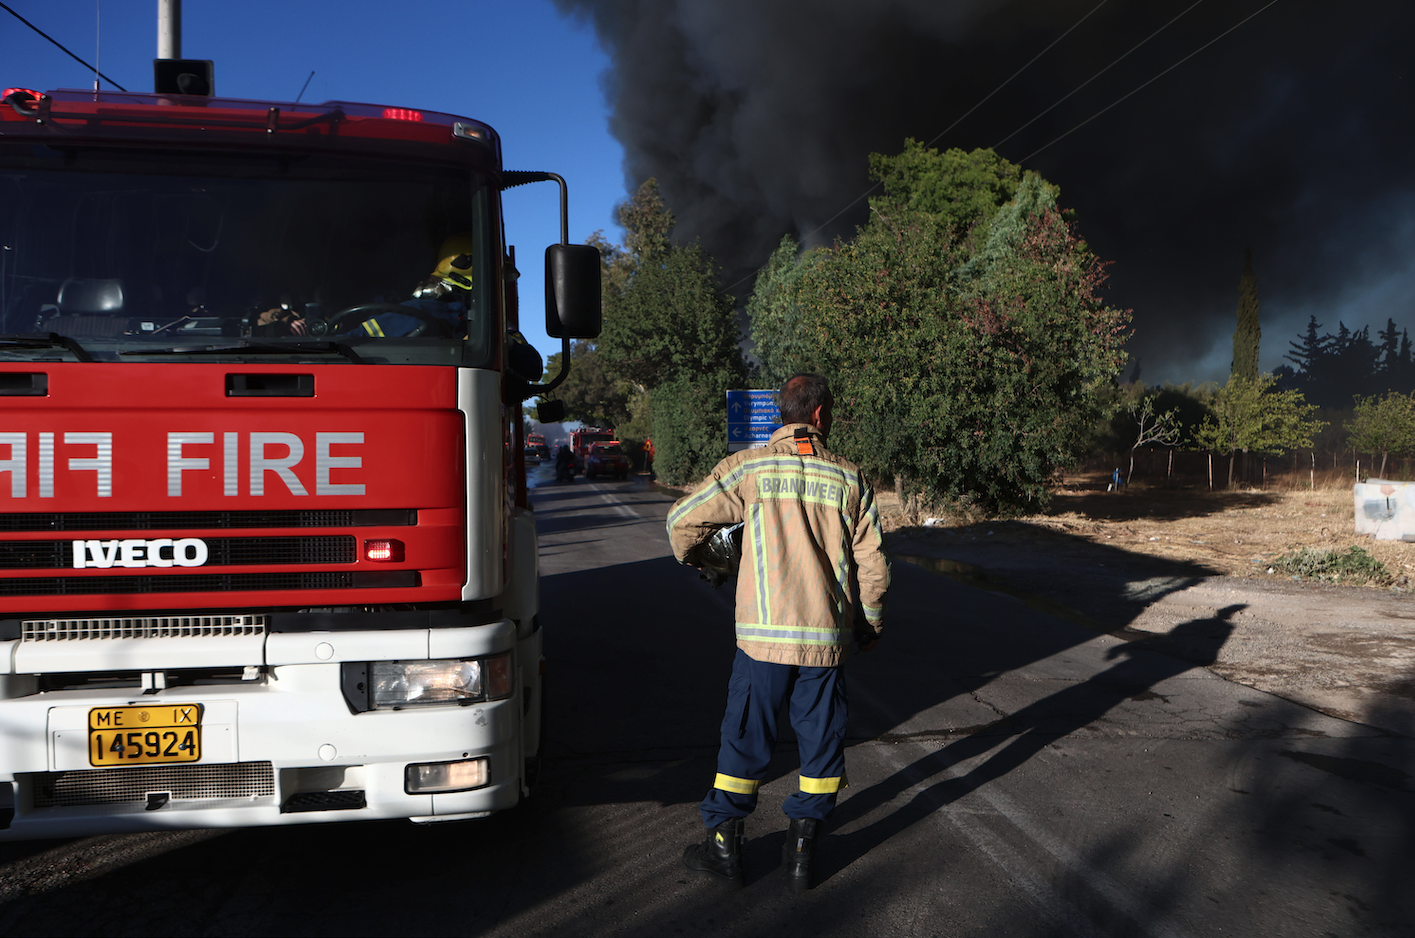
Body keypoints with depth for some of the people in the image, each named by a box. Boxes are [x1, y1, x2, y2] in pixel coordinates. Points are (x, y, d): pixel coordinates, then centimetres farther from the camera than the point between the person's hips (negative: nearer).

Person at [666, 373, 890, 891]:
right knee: (821, 740, 13)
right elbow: (872, 564, 4)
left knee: (744, 737, 10)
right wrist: (870, 625, 20)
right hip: (828, 638, 1)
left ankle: (724, 843, 19)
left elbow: (683, 519, -4)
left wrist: (689, 556, 19)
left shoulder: (748, 468, -4)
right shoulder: (849, 478, 2)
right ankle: (802, 847, 19)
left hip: (764, 635, -1)